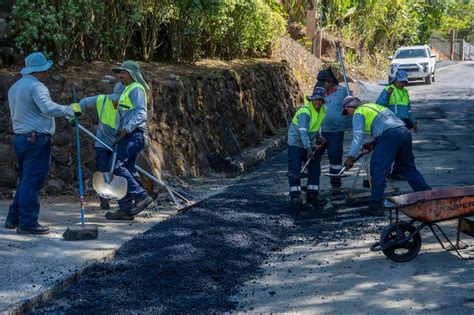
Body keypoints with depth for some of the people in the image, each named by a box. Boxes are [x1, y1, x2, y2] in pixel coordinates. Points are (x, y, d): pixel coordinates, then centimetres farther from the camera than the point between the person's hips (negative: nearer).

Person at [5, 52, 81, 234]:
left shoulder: (15, 87, 19)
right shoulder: (36, 86, -12)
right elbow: (48, 108, -26)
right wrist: (70, 110, -18)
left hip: (19, 137, 10)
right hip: (36, 139, -9)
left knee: (26, 180, 17)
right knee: (33, 181, -7)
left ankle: (13, 219, 19)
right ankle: (27, 223, -6)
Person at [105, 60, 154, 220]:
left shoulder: (136, 89, -8)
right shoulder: (128, 89, 25)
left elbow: (141, 113, -20)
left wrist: (127, 129, -29)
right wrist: (120, 134, 21)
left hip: (133, 135, -10)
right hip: (128, 136, 10)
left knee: (117, 165, -18)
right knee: (127, 170, 8)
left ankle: (141, 196, -18)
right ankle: (126, 209, 9)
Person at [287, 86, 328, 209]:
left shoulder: (323, 110, 1)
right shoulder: (305, 111, -24)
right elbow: (303, 131, -30)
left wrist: (318, 136, 5)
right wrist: (308, 148, -35)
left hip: (310, 144, 7)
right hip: (296, 143, -7)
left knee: (315, 169, 3)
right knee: (294, 170, -9)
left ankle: (312, 194, 9)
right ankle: (295, 195, -3)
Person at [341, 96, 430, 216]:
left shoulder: (358, 113, 7)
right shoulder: (374, 106, 32)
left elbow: (358, 136, -6)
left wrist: (351, 156, -10)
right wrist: (373, 144, 34)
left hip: (389, 135, -8)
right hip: (404, 132, 8)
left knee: (378, 171, -2)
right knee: (408, 168, 19)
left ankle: (376, 206, -3)